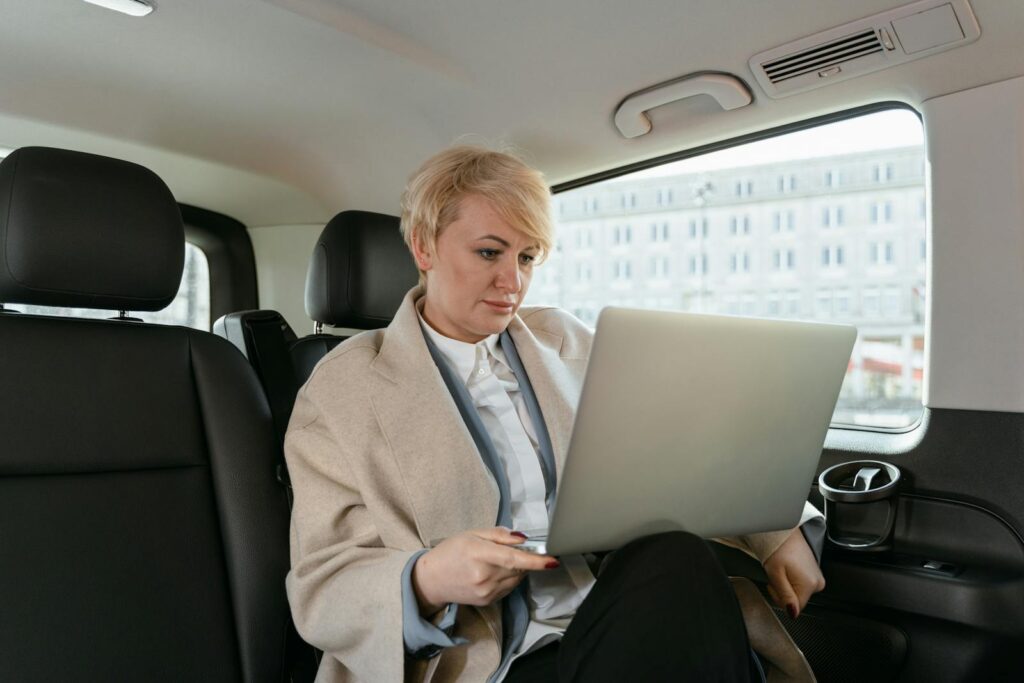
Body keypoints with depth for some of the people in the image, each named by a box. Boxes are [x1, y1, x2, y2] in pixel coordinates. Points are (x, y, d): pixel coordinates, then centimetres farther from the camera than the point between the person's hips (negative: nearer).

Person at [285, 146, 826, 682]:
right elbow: (318, 592, -4)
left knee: (676, 561, -26)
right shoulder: (341, 390, -1)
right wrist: (426, 581, -25)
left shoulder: (564, 341, 13)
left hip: (610, 627, 6)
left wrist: (779, 527, -4)